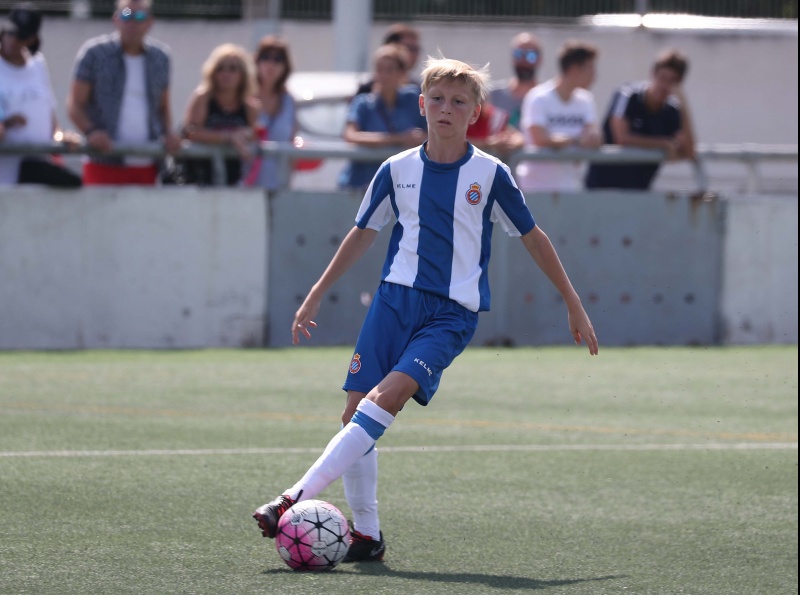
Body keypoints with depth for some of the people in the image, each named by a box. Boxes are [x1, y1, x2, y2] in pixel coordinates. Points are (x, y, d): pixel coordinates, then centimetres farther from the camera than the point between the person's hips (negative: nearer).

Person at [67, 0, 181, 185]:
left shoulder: (160, 57, 14)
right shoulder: (95, 53, 3)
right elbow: (75, 104, 2)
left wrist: (168, 133, 1)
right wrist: (90, 131, -17)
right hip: (105, 163, -4)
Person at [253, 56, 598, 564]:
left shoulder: (490, 174, 0)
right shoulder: (398, 170, 7)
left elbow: (533, 238, 9)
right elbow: (363, 233, 19)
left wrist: (574, 306, 11)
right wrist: (316, 296, 19)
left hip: (452, 312, -4)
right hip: (396, 298, 4)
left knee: (387, 397, -23)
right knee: (357, 410, -6)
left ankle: (300, 497, -28)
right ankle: (366, 534, 6)